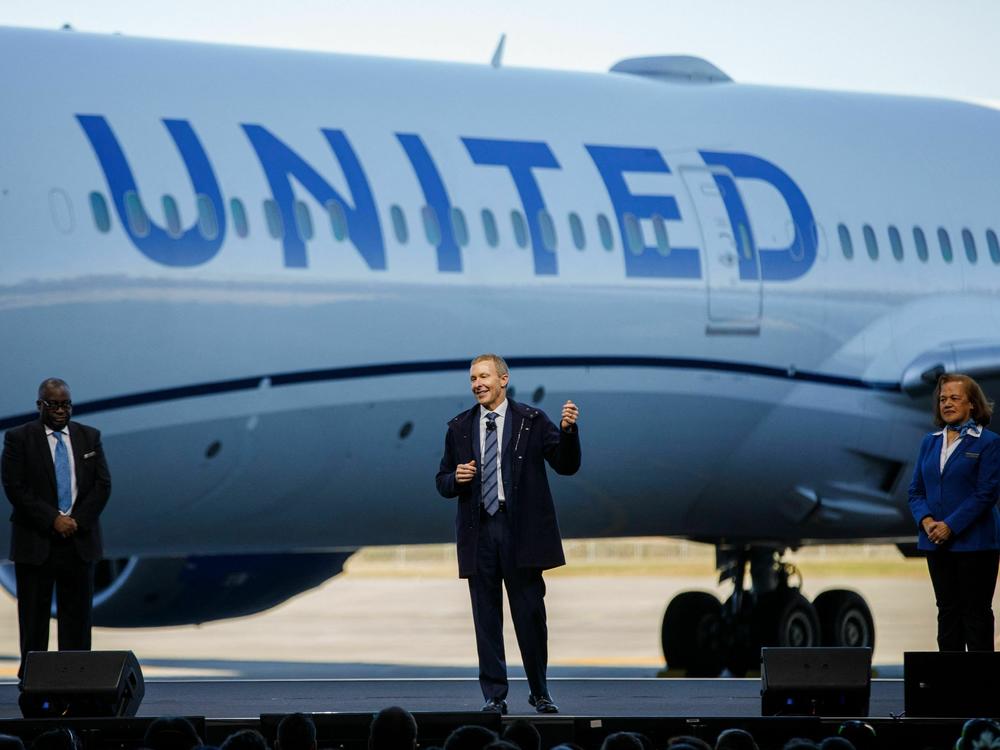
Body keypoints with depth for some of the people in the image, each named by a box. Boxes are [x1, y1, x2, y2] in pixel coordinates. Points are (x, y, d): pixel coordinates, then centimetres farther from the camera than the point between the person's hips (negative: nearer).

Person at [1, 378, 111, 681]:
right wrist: (53, 520, -14)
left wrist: (77, 522, -7)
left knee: (77, 615, 3)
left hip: (80, 540, 3)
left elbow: (103, 485, 5)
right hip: (35, 542, -3)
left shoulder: (89, 437, 10)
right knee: (34, 615, 0)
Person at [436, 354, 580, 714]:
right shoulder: (459, 428, 11)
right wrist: (456, 478, -7)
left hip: (521, 529, -2)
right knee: (486, 617, 3)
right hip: (479, 532, 2)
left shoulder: (532, 421, 3)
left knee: (530, 614, 0)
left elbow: (567, 465, -2)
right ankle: (494, 696, 8)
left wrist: (568, 430, -19)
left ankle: (540, 692, 12)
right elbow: (443, 483, 15)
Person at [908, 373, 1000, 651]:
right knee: (947, 611, 8)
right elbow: (916, 490, 11)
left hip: (974, 542, -5)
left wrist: (950, 526, -17)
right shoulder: (930, 442, 12)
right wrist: (926, 521, -9)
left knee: (976, 612, -2)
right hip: (936, 543, 5)